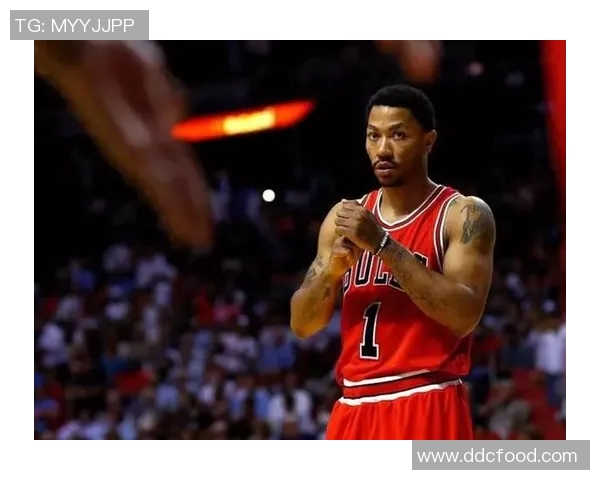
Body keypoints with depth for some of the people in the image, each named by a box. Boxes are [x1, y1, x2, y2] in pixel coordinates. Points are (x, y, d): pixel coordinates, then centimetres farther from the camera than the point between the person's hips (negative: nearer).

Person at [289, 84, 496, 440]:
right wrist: (333, 269, -8)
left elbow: (464, 315, -18)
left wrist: (383, 244, -19)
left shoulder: (465, 215, -3)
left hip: (428, 410, -6)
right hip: (355, 410, 6)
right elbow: (301, 324, 13)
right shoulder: (346, 216, 14)